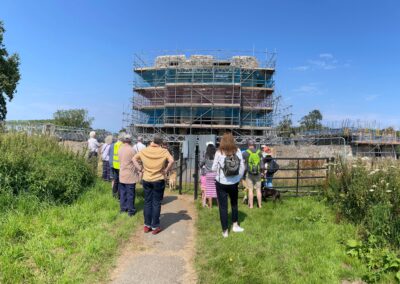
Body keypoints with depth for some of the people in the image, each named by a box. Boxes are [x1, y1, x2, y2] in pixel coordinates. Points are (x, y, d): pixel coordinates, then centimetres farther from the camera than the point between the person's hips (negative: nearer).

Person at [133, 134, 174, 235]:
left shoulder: (144, 150, 0)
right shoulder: (164, 151, -10)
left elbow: (134, 159, 2)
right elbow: (171, 161, -23)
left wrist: (140, 169, 3)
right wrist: (166, 171, -12)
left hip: (146, 180, 3)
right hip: (158, 180, -3)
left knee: (147, 203, 14)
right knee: (156, 203, 6)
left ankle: (147, 225, 23)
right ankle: (155, 227, 13)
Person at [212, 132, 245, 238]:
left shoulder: (219, 152, -13)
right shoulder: (237, 151, -7)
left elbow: (214, 168, -7)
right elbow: (242, 167, -3)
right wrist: (238, 178, 10)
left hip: (221, 183, -2)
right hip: (234, 183, 2)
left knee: (223, 206, 9)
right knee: (234, 203, 24)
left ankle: (225, 231, 17)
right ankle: (235, 225, 33)